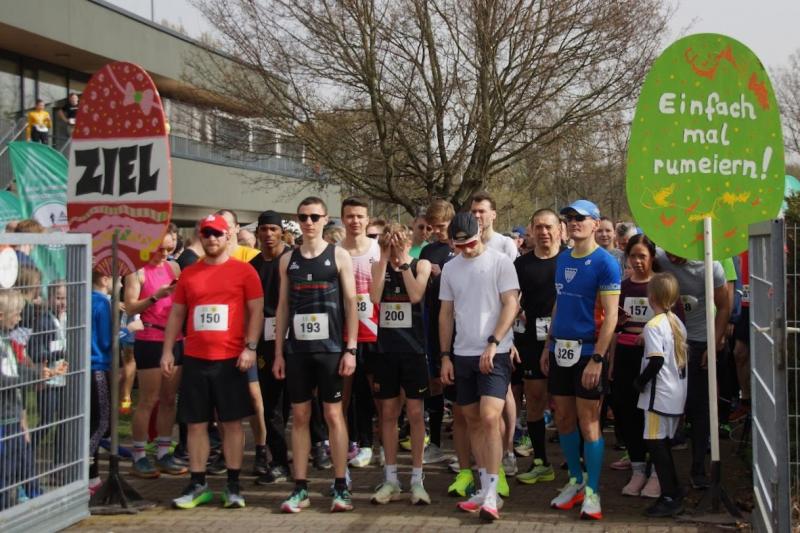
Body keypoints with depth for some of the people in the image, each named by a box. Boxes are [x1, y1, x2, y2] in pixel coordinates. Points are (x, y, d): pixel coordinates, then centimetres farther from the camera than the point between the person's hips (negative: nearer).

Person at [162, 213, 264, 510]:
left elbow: (256, 311, -2)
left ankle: (233, 485, 12)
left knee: (232, 422, 3)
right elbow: (176, 315, 13)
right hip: (194, 359, 3)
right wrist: (167, 351, 5)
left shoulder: (243, 271, 0)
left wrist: (250, 347, -12)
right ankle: (197, 485, 14)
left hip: (231, 359, -3)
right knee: (196, 423, 6)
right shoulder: (188, 274, 10)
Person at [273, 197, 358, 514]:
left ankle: (340, 487, 7)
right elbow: (283, 307, 11)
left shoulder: (339, 256, 0)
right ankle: (300, 488, 11)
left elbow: (351, 304, -2)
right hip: (297, 350, 3)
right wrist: (278, 352, 6)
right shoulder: (288, 259, 9)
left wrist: (350, 349, -9)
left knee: (334, 415, 1)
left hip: (330, 348, -3)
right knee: (299, 416, 5)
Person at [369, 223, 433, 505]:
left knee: (415, 412, 1)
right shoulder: (378, 267, 7)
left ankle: (417, 479, 9)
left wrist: (403, 262, -14)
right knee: (388, 412, 7)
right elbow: (374, 297, -11)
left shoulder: (421, 265, 1)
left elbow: (415, 295, -17)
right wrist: (385, 260, -11)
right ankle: (390, 479, 16)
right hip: (386, 348, 3)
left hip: (413, 347, -2)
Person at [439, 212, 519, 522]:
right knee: (472, 421, 9)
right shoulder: (450, 268, 10)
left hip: (495, 353, -5)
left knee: (490, 418, -15)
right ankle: (485, 488, 19)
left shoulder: (500, 262, -5)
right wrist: (445, 356, 8)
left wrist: (493, 343, -17)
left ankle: (491, 495, -10)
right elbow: (446, 314, 13)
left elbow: (511, 305, -9)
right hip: (462, 355, 6)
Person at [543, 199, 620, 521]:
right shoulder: (562, 259, 10)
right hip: (560, 349, 6)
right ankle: (575, 481, 26)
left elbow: (611, 315, -14)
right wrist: (548, 346, 13)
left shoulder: (604, 262, -10)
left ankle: (592, 491, 9)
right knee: (563, 419, 12)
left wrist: (597, 359, -19)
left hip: (588, 351, -6)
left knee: (588, 422, -1)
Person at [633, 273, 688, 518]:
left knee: (655, 443, -3)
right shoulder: (677, 323, 9)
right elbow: (683, 357, 14)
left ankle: (669, 498, -2)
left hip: (660, 395, -9)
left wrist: (640, 382, -10)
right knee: (663, 443, 17)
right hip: (677, 394, 9)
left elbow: (656, 361, -23)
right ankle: (674, 491, 23)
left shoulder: (653, 326, -16)